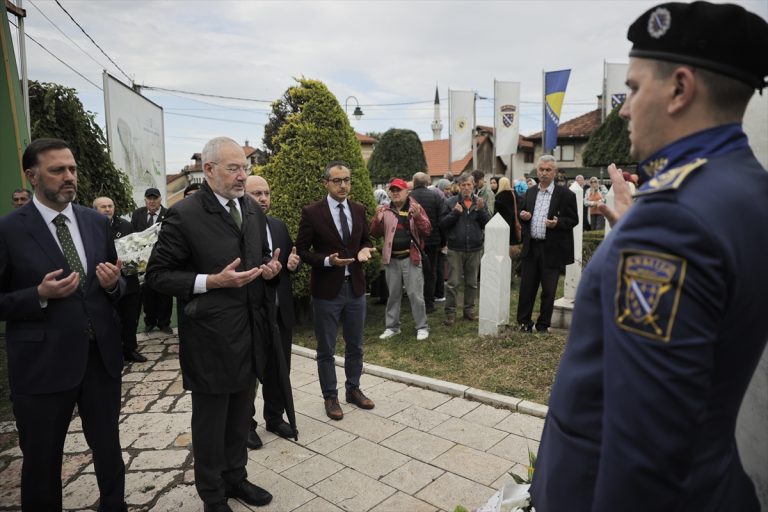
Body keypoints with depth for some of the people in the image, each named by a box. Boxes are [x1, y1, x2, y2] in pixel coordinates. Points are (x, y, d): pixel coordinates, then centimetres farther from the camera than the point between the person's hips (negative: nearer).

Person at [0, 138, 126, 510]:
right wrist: (40, 295, -22)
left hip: (101, 355, 4)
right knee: (41, 461, 15)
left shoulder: (97, 222, 5)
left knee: (108, 449, 20)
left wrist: (113, 283, -11)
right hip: (43, 362, -4)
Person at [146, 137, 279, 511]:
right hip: (210, 336, -6)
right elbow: (158, 275, -11)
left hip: (250, 332, 6)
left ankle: (236, 478, 41)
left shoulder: (253, 210, 7)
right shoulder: (184, 214, -13)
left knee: (240, 416, 20)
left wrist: (269, 268, -3)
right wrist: (213, 281, -21)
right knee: (210, 421, 13)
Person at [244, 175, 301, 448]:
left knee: (279, 369, 18)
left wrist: (293, 262, -5)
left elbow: (291, 259, 17)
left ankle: (275, 417, 38)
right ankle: (246, 423, 32)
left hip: (281, 312, 6)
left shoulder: (279, 226, 8)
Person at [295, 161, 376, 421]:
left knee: (355, 346, 17)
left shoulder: (359, 210, 3)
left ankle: (353, 389, 36)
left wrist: (364, 250, -8)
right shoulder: (312, 212, -10)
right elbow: (301, 250, -7)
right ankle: (330, 397, 26)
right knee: (326, 349, 9)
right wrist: (327, 260, -22)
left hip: (355, 286, 4)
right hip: (327, 290, -4)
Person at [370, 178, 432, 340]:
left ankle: (422, 327, 13)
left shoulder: (416, 208, -1)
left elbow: (427, 231, -6)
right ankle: (392, 326, 24)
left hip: (411, 258, -3)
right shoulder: (385, 210, 6)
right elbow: (375, 234, 6)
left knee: (415, 294, 1)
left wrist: (418, 217, -23)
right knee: (393, 294, 13)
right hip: (392, 258, 3)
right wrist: (378, 219, -13)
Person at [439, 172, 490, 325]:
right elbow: (442, 223, -6)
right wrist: (454, 213, -20)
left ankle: (469, 309, 26)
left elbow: (488, 224, 0)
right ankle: (450, 311, 9)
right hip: (455, 249, -2)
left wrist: (481, 210, -15)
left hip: (475, 248, 3)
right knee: (453, 283, 0)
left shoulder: (480, 202, 6)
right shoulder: (451, 202, -1)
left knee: (472, 282, 13)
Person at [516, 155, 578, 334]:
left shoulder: (565, 194, -4)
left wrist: (558, 223, -21)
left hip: (551, 249, -3)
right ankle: (524, 322, 20)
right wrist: (523, 215, -4)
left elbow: (573, 220, -3)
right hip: (531, 247, 4)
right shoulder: (530, 192, 10)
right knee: (526, 287, 8)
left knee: (548, 290, 6)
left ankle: (543, 325, 20)